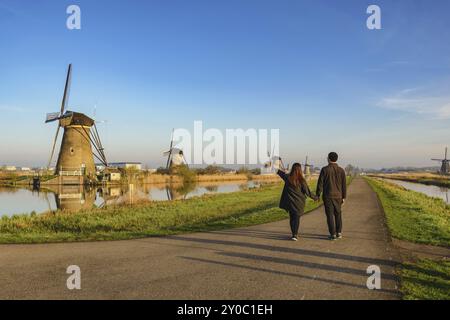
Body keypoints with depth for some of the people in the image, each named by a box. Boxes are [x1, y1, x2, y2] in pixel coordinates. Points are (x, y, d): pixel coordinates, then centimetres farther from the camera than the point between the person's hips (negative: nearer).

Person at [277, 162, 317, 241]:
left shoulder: (287, 178, -6)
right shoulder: (301, 181, -13)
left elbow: (281, 173, 15)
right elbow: (307, 192, -6)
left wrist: (277, 170, 36)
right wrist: (315, 197, 10)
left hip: (289, 201, 3)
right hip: (298, 202, -3)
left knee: (292, 217, 15)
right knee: (296, 218, 3)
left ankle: (294, 234, 24)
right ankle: (295, 235, -4)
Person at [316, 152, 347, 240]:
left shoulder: (325, 169, -8)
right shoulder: (341, 170, 1)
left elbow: (320, 183, -8)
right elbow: (344, 185, 3)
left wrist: (318, 195, -1)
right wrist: (344, 197, 11)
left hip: (328, 196, -3)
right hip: (338, 196, 3)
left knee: (330, 215, 2)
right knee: (338, 214, 17)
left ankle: (333, 234, 2)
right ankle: (339, 233, 20)